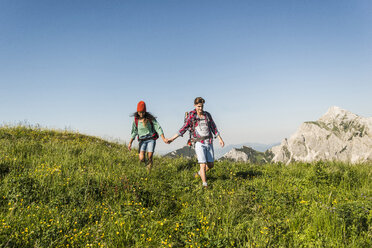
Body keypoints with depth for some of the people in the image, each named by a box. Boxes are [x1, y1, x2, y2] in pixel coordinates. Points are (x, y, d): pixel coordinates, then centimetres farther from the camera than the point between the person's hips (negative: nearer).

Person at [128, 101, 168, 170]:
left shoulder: (150, 118, -8)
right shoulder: (136, 120, -1)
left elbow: (158, 128, -11)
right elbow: (134, 132, 7)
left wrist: (163, 138, -21)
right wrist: (130, 143, 0)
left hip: (151, 139, -1)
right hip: (142, 140, 2)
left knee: (149, 158, -11)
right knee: (141, 159, -15)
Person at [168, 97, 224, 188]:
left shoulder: (207, 115, 7)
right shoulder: (191, 116, -3)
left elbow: (213, 127, 12)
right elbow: (184, 128, -2)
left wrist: (220, 139, 8)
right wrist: (172, 139, -5)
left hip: (209, 143, 4)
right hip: (199, 143, -4)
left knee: (211, 165, 8)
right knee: (203, 165, -12)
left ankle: (199, 173, 35)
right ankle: (205, 184, 0)